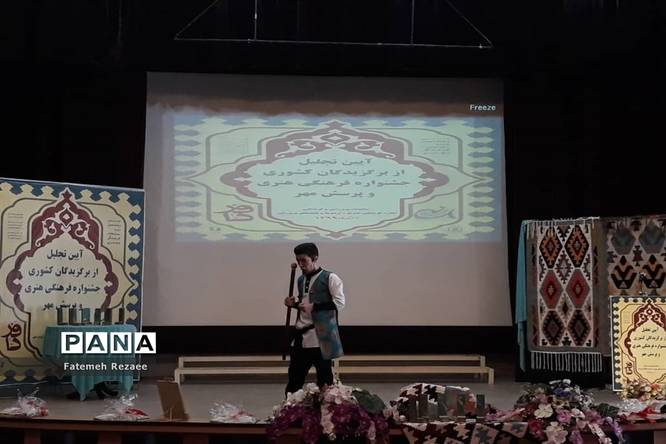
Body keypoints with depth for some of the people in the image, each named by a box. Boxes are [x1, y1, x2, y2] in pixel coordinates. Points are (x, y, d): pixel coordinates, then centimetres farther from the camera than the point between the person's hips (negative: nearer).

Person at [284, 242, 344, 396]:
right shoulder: (301, 280, 16)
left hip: (320, 336, -7)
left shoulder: (330, 278, -6)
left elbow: (340, 303, -14)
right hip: (301, 336, 7)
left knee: (324, 380, 0)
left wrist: (314, 306, -20)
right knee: (294, 380, 7)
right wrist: (294, 304, 5)